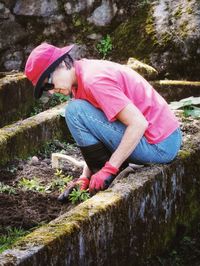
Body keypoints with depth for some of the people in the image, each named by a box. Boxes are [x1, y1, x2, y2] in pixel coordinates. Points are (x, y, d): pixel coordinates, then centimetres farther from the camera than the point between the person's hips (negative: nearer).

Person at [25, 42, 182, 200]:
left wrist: (109, 169, -21)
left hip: (160, 146, -10)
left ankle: (107, 183, -6)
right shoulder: (86, 73, 12)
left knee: (76, 111, -15)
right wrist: (86, 176, 6)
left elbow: (139, 123, -24)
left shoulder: (93, 80, -19)